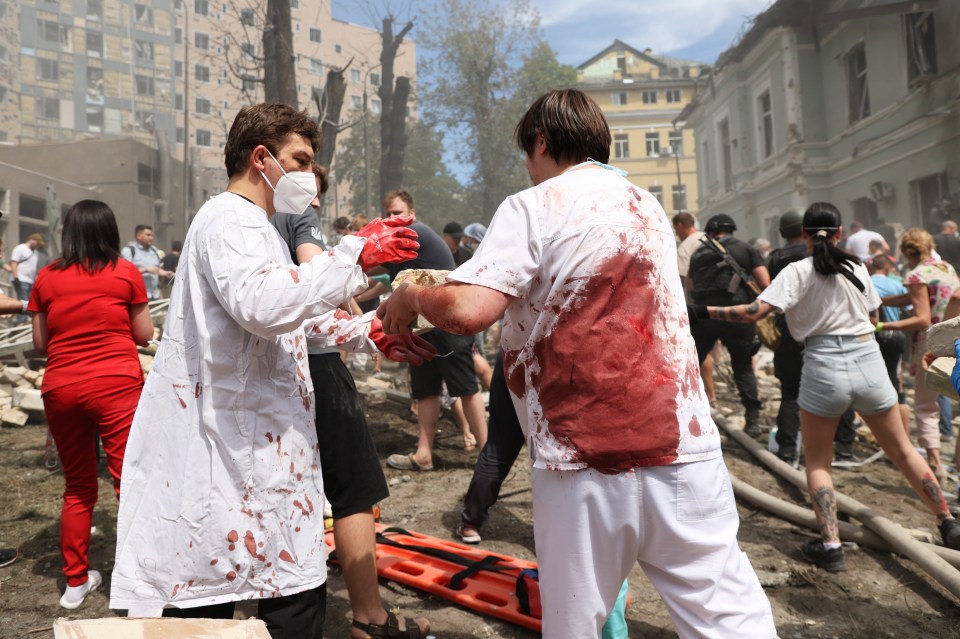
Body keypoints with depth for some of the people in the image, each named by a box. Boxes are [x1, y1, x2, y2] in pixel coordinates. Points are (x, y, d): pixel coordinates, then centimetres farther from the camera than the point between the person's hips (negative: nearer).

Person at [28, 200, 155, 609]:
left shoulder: (47, 277, 8)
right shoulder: (126, 272, 1)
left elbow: (40, 345, 11)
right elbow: (145, 334, 4)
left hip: (60, 389, 4)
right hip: (117, 385, -3)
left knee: (77, 487, 16)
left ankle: (75, 581, 25)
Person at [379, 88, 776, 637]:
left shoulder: (535, 207, -4)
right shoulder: (648, 206, 17)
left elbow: (469, 310, -16)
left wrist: (411, 295, 3)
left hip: (586, 462, -5)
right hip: (684, 449, 5)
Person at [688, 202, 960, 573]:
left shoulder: (797, 271, -5)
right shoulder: (857, 268, 9)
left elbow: (756, 311, -17)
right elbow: (873, 319, 18)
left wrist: (705, 312, -13)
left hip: (824, 366, -3)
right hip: (869, 361, 4)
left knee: (817, 461, 12)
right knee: (902, 450, 22)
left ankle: (830, 546, 3)